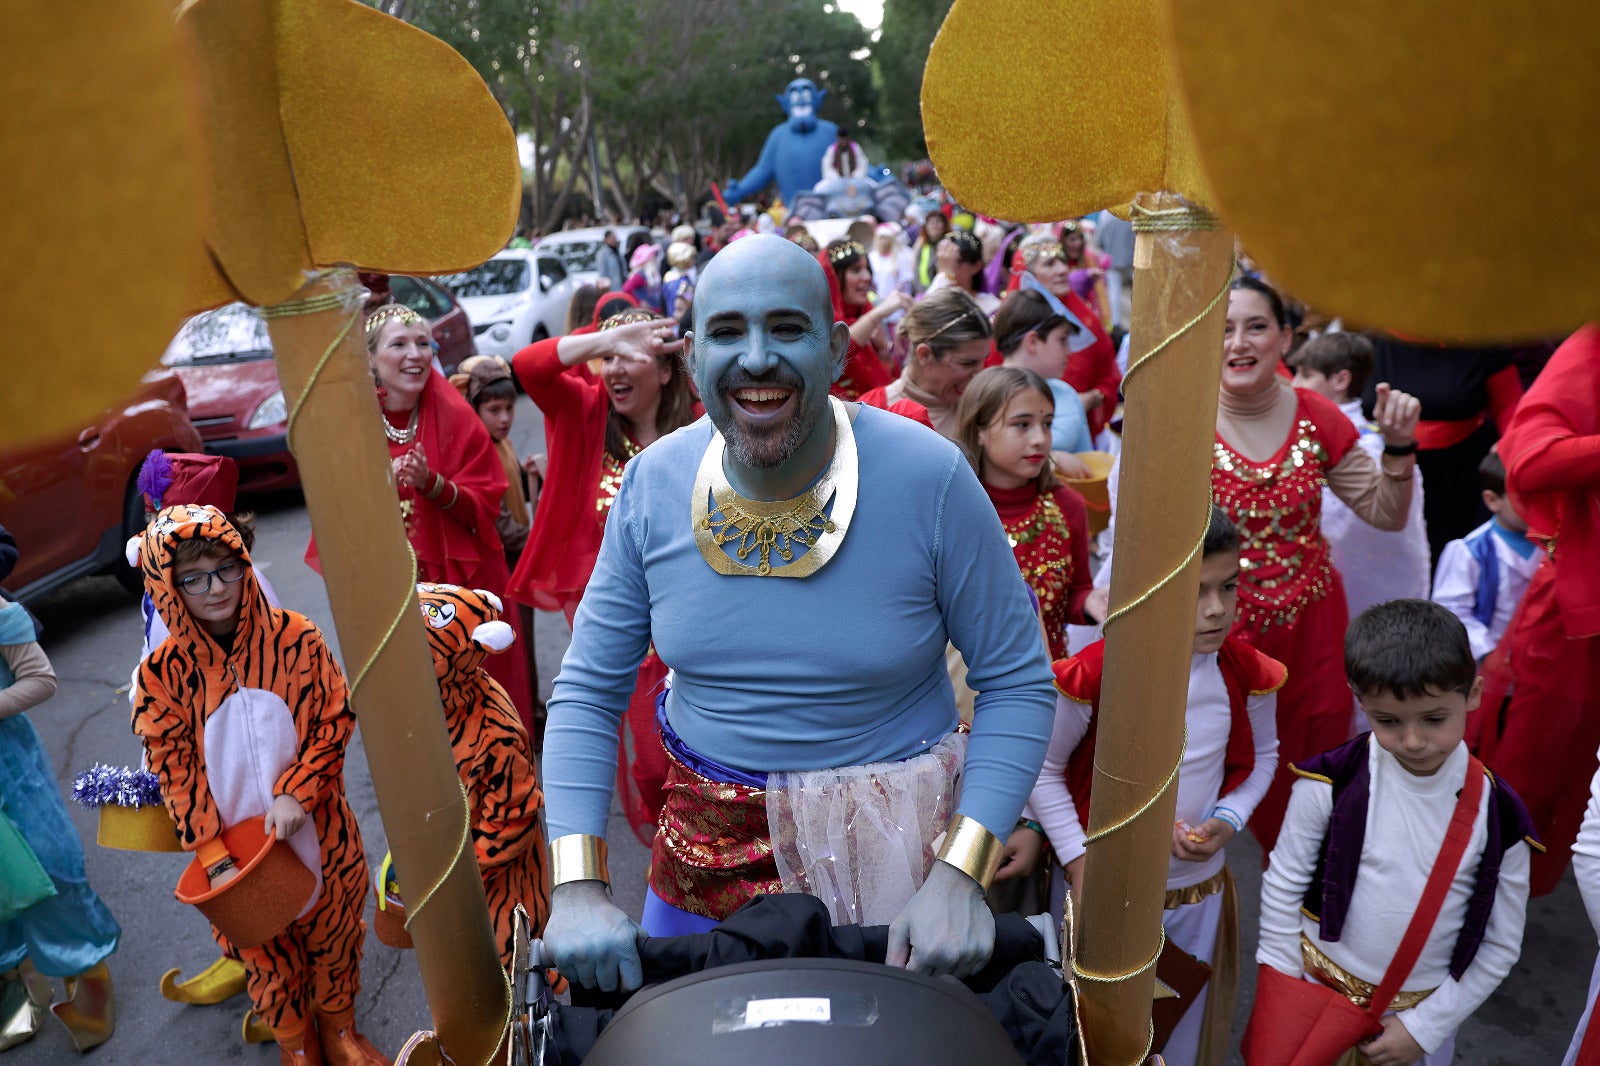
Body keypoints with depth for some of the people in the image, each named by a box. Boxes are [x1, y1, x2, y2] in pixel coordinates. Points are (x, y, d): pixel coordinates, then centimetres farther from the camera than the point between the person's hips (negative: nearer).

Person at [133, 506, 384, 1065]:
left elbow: (335, 721, -8)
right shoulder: (162, 673, -14)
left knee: (334, 936, 20)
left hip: (317, 831, 0)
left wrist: (296, 792, -21)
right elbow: (175, 773, -10)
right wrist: (215, 860, -13)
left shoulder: (297, 638, -14)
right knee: (267, 958, 19)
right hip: (238, 850, 0)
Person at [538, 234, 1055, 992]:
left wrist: (961, 874, -21)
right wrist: (577, 887, -16)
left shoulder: (929, 478, -20)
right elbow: (588, 691, -6)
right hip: (708, 843, 3)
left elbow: (1018, 682, -12)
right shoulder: (653, 484, -11)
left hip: (894, 842, -2)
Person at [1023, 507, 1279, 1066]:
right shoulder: (1094, 674, -22)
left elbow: (1261, 754, 9)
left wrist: (1228, 819, -8)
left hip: (1200, 892, 3)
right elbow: (1044, 767, -9)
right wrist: (1078, 860, -12)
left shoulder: (1246, 674, -10)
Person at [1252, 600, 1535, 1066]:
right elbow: (1283, 885, -6)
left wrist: (1426, 1027, -5)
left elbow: (1501, 945, -3)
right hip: (1316, 989, 0)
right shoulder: (1330, 785, -17)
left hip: (1422, 1014, 1)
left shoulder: (1498, 817, -13)